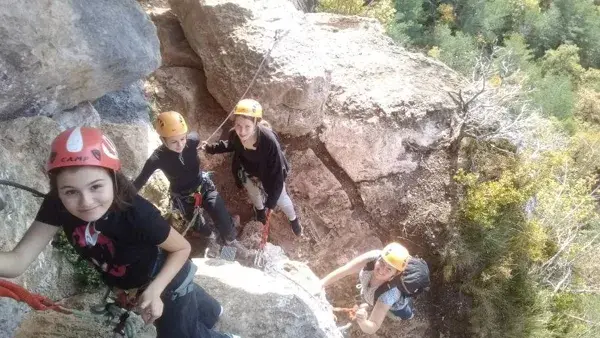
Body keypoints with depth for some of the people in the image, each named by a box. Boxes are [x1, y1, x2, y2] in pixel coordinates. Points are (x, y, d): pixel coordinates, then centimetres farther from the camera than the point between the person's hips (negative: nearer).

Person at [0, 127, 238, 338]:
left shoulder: (137, 213, -39)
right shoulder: (56, 206, -27)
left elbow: (182, 248, -25)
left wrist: (155, 290, -36)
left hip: (163, 277, -5)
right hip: (128, 285, 6)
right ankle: (210, 310, 66)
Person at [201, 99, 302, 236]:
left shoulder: (269, 141, -45)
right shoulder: (234, 134, -32)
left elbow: (277, 173, -35)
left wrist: (271, 201, -31)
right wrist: (211, 148, -15)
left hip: (270, 172, -3)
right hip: (250, 170, 3)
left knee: (280, 198, 21)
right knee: (254, 194, 31)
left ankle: (293, 219, 54)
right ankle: (259, 209, 68)